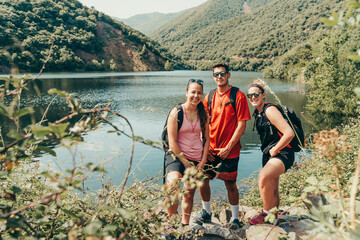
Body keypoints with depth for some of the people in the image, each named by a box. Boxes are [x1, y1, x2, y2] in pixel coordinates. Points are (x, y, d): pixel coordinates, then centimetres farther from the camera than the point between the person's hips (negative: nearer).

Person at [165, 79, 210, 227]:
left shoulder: (203, 114, 5)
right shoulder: (176, 112, -8)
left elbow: (206, 139, 9)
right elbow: (172, 142, -10)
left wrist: (203, 162, -1)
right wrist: (185, 162, -11)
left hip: (197, 159, 4)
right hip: (177, 156, -4)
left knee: (189, 194, 11)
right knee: (173, 182, -30)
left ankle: (185, 225, 30)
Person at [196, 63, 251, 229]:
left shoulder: (238, 96, -7)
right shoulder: (209, 97, 7)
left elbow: (241, 125, -10)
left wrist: (228, 148, -13)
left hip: (229, 150, -4)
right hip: (210, 150, 4)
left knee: (230, 184, 6)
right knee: (202, 180, 8)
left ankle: (235, 218, 25)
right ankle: (206, 212, 30)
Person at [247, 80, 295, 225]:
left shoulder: (270, 110, -16)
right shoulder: (257, 113, 12)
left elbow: (289, 133, -24)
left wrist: (274, 150, -16)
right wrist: (269, 151, 16)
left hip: (282, 154, -9)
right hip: (269, 155, 9)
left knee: (263, 177, -31)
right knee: (272, 190, 16)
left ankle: (266, 213, -13)